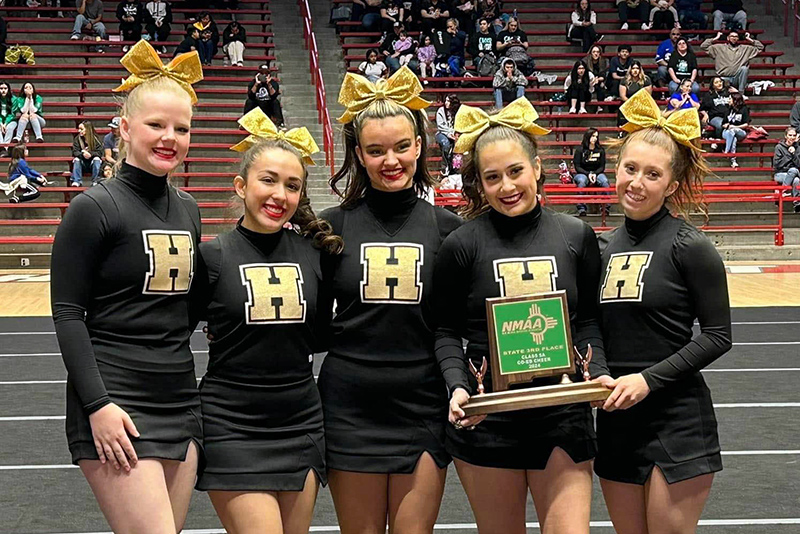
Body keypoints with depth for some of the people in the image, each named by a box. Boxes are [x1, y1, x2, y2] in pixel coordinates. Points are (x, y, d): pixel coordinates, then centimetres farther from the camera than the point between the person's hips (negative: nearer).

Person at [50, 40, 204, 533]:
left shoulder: (188, 210, 11)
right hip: (115, 406, -7)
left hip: (180, 401, 7)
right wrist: (98, 404, -17)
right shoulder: (95, 208, -8)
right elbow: (67, 313, -10)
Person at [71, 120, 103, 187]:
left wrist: (90, 154, -31)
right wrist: (83, 154, -31)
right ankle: (76, 181, -33)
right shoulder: (77, 139, 0)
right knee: (76, 159, -27)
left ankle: (95, 181, -31)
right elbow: (75, 152, -9)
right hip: (82, 164, 1)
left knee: (97, 159, -30)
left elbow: (99, 152, -11)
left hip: (93, 164, -1)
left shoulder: (95, 139, -4)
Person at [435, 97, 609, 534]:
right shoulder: (462, 245, -4)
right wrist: (457, 387, -15)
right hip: (486, 421, -1)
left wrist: (599, 375, -8)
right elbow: (446, 331, 1)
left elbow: (587, 320, 9)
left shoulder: (576, 236, 3)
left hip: (563, 415, 1)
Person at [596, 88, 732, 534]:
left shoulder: (689, 246, -9)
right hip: (616, 420, 6)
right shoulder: (604, 246, 8)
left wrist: (648, 379, -17)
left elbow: (718, 336, -10)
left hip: (678, 424, -6)